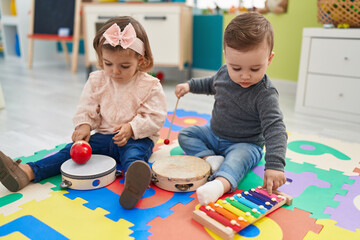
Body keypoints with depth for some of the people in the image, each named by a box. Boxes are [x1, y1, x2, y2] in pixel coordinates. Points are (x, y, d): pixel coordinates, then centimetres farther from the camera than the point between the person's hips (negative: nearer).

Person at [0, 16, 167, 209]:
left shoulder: (150, 86, -8)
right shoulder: (97, 81, 4)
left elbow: (155, 118, -9)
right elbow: (86, 109, 8)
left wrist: (132, 128, -25)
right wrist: (83, 125, -14)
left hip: (137, 138, -4)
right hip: (104, 135, 5)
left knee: (134, 154, -36)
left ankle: (133, 187, -66)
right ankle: (26, 173, -23)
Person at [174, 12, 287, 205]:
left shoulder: (265, 94, -28)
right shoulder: (224, 72, -8)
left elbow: (274, 129, -34)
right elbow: (211, 84, 18)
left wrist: (274, 165, -46)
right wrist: (190, 85, 7)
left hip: (245, 144, -7)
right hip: (214, 134, 7)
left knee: (238, 157, -38)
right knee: (185, 134, 2)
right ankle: (211, 160, -21)